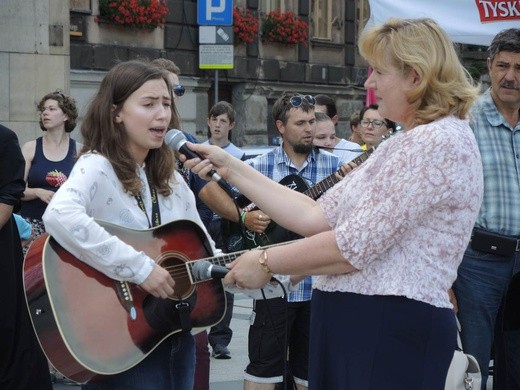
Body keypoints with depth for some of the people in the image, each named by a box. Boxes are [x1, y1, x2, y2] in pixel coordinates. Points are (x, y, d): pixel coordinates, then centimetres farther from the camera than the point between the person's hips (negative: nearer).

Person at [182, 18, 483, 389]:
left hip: (392, 330, -9)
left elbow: (355, 245, -21)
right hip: (355, 322, 9)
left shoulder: (440, 142, -16)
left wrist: (266, 261, -9)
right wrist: (231, 168, 8)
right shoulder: (405, 144, 17)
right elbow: (315, 217, 10)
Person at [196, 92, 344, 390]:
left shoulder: (334, 166, 4)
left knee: (311, 366, 12)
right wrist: (243, 217, -9)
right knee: (264, 364, 3)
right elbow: (210, 190, 3)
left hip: (318, 284, 2)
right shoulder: (260, 166, 1)